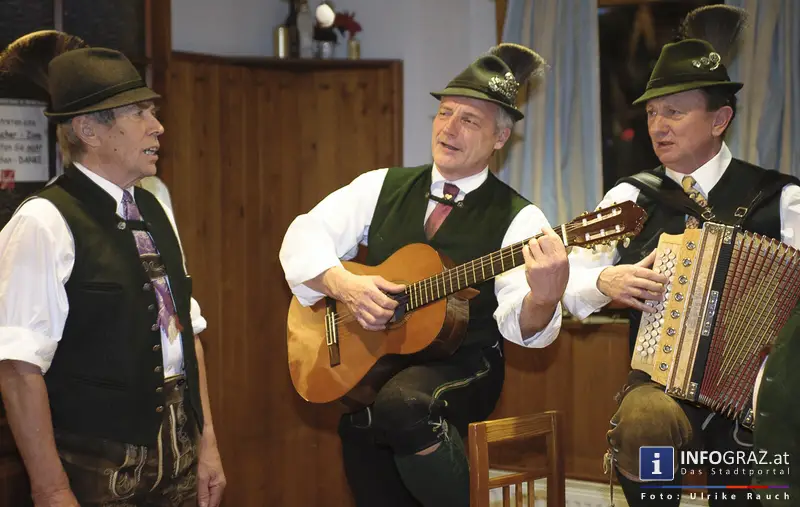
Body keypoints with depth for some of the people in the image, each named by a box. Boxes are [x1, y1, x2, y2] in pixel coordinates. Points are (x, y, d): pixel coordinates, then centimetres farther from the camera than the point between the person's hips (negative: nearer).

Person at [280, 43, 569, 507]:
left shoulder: (516, 218, -4)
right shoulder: (383, 187, 9)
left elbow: (522, 327, -15)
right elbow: (304, 237, 5)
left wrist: (543, 297, -39)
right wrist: (342, 284, -14)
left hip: (461, 368, -5)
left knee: (403, 403, -34)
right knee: (360, 428, -22)